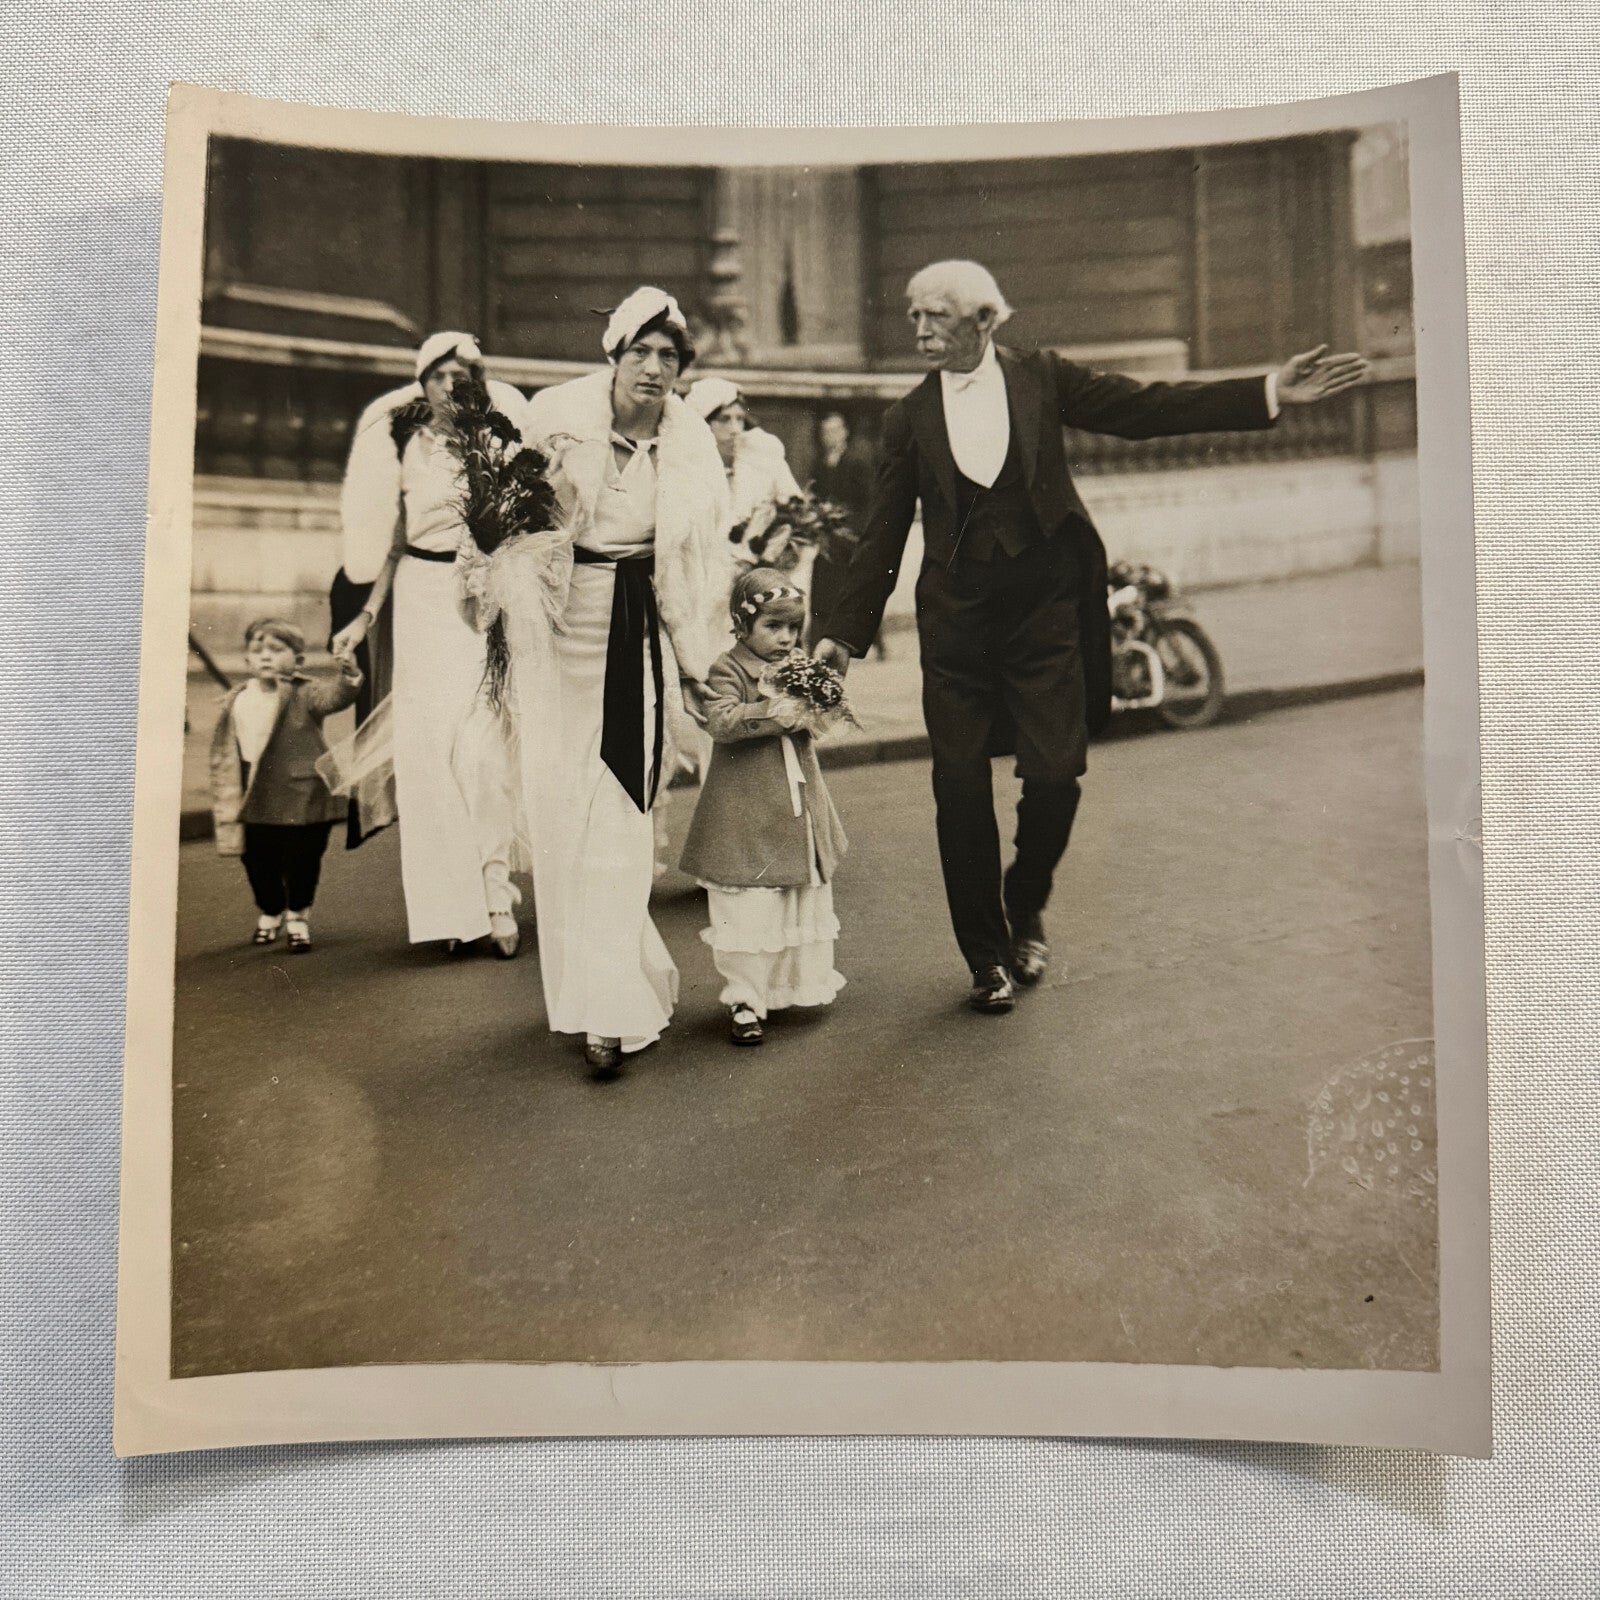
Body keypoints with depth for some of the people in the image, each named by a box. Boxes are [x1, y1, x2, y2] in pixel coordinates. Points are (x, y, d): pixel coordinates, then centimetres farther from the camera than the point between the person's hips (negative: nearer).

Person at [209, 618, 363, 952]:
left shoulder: (305, 694, -7)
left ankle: (298, 915, 28)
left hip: (303, 799, -4)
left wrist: (348, 677, -49)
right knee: (258, 863, 14)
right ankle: (270, 911, 39)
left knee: (302, 861, 5)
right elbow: (222, 752, 13)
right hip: (255, 803, 4)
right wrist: (226, 796, 11)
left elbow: (334, 697, -28)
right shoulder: (236, 702, 6)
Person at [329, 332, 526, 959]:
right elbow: (394, 538, 15)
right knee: (430, 744, -3)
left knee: (487, 745, -12)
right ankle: (454, 904, 5)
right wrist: (368, 613, 11)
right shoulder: (406, 442, 10)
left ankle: (496, 896, -3)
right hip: (424, 595, 2)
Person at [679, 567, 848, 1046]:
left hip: (798, 809, 7)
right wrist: (768, 712, -32)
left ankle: (790, 984, 31)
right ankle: (744, 1000, 7)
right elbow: (719, 721, -21)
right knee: (748, 910, -5)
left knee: (805, 899, 14)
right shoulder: (729, 671, -7)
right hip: (746, 814, -6)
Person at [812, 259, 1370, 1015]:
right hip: (955, 618, 1)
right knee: (960, 787, 0)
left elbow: (1147, 408, 3)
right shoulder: (909, 418, 9)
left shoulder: (1041, 377, 7)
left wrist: (1267, 392, -5)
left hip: (1044, 610, -1)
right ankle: (987, 957, 17)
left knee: (1055, 773, -5)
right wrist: (842, 633, 5)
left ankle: (1026, 907, 26)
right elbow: (882, 536, 9)